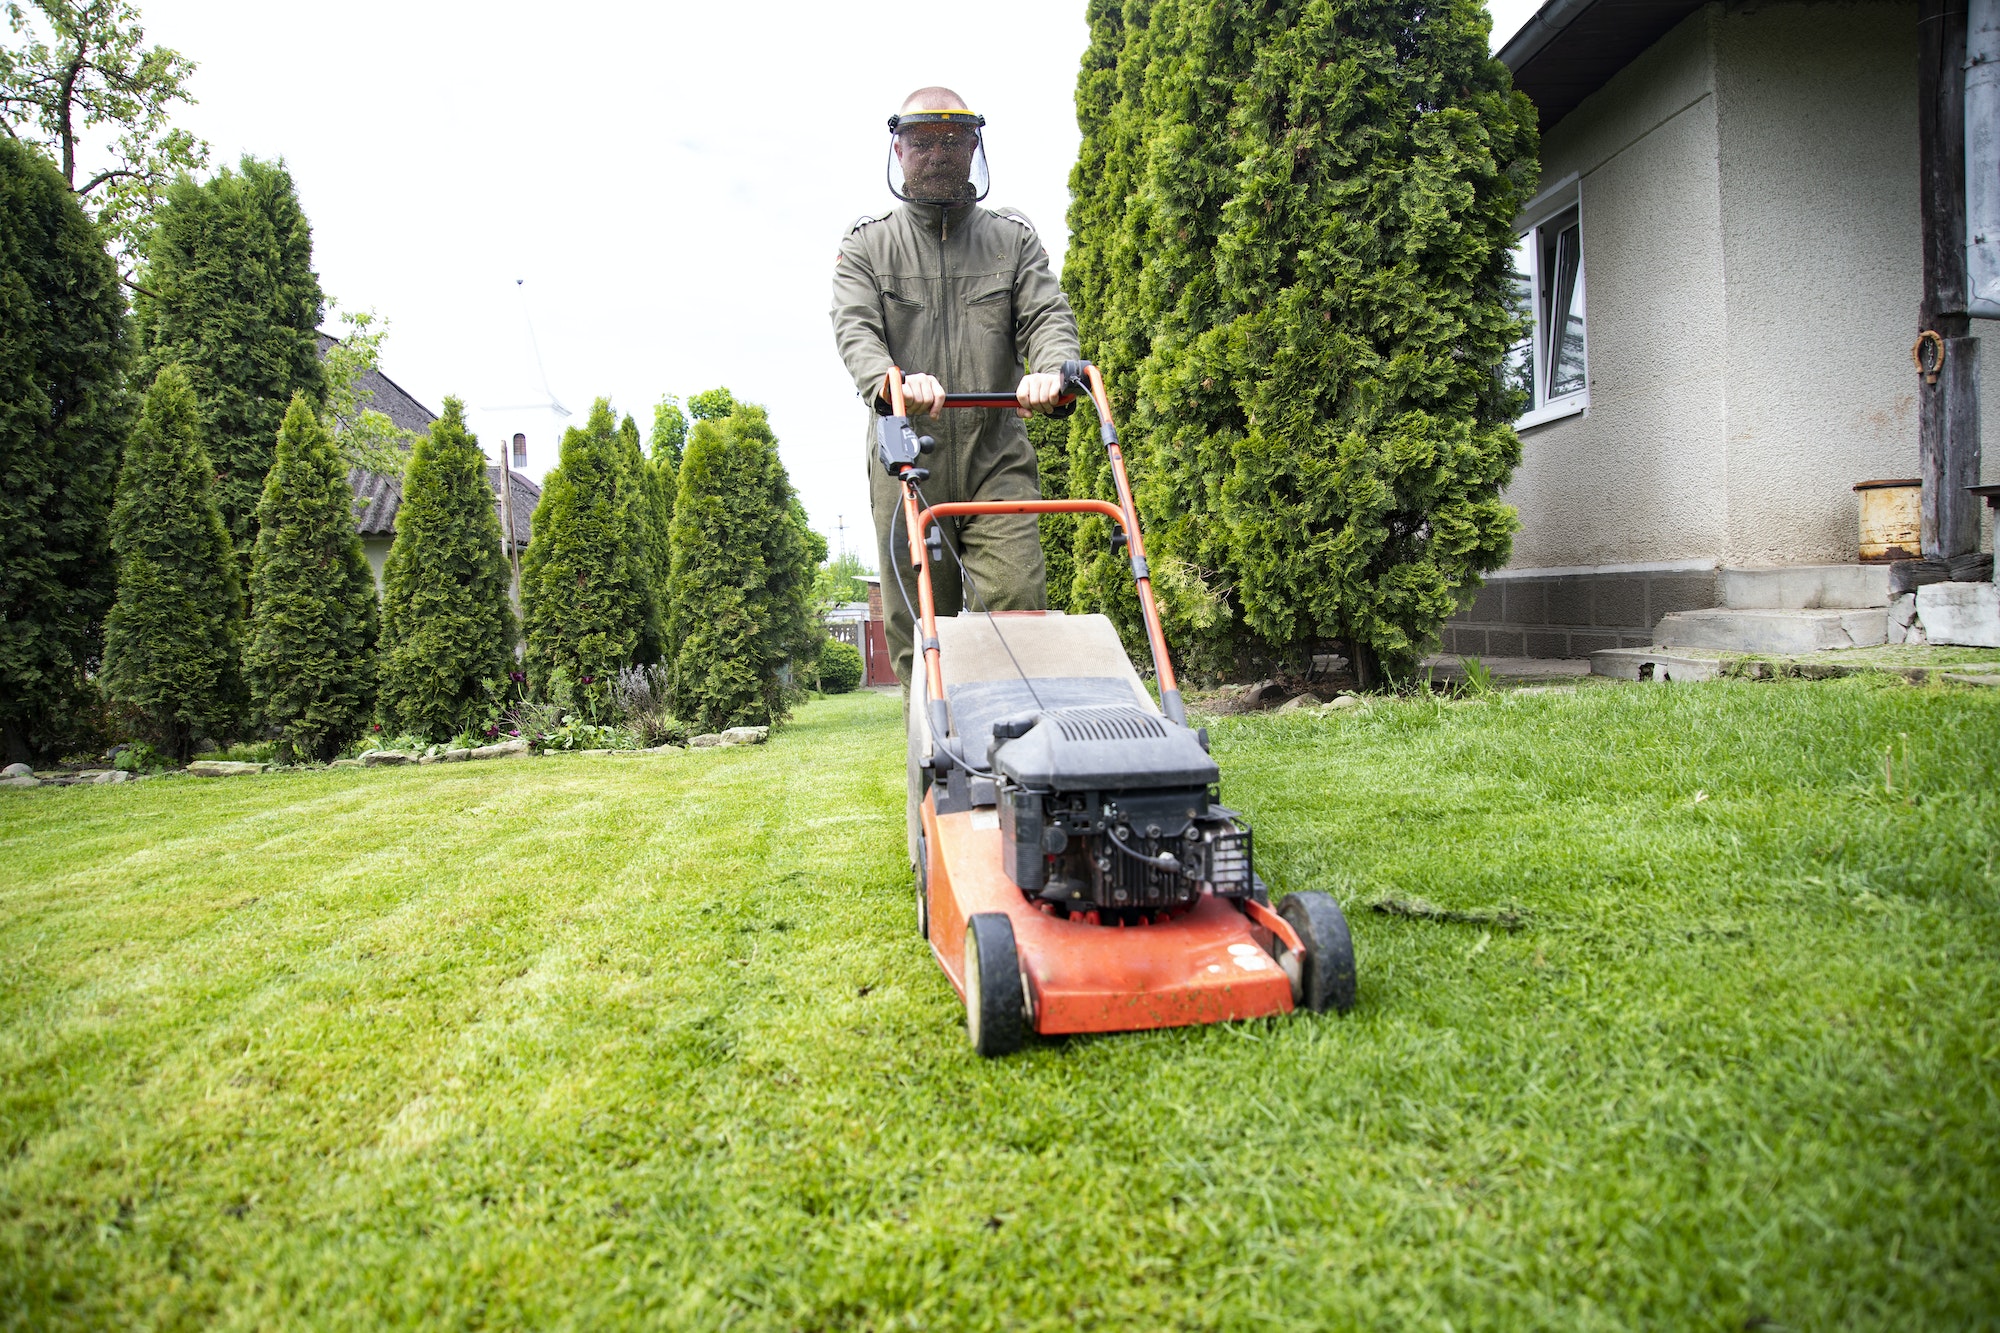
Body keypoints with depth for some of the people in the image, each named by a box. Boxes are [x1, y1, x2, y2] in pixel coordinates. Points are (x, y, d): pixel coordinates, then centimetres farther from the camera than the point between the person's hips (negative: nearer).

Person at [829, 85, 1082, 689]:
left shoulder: (1013, 238, 15)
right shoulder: (867, 245, 12)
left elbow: (1048, 314, 1)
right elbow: (855, 328, -5)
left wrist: (1051, 369, -24)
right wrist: (890, 381, -29)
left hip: (997, 459, 0)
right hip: (907, 460, 0)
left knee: (1019, 606, -13)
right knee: (918, 628, 0)